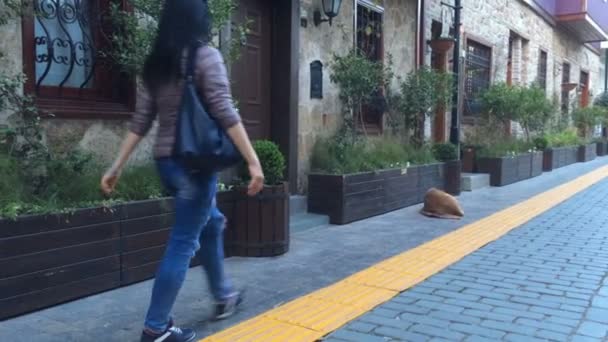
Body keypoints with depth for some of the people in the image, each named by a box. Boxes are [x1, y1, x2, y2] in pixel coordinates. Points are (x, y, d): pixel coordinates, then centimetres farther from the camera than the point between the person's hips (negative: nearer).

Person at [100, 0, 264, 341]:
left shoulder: (156, 64, 10)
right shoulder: (206, 55, -9)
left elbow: (140, 122, 8)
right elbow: (225, 113, -17)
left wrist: (117, 166, 11)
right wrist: (253, 161, -17)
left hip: (167, 160, 8)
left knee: (211, 221, 24)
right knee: (183, 242, 1)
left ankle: (224, 295, 36)